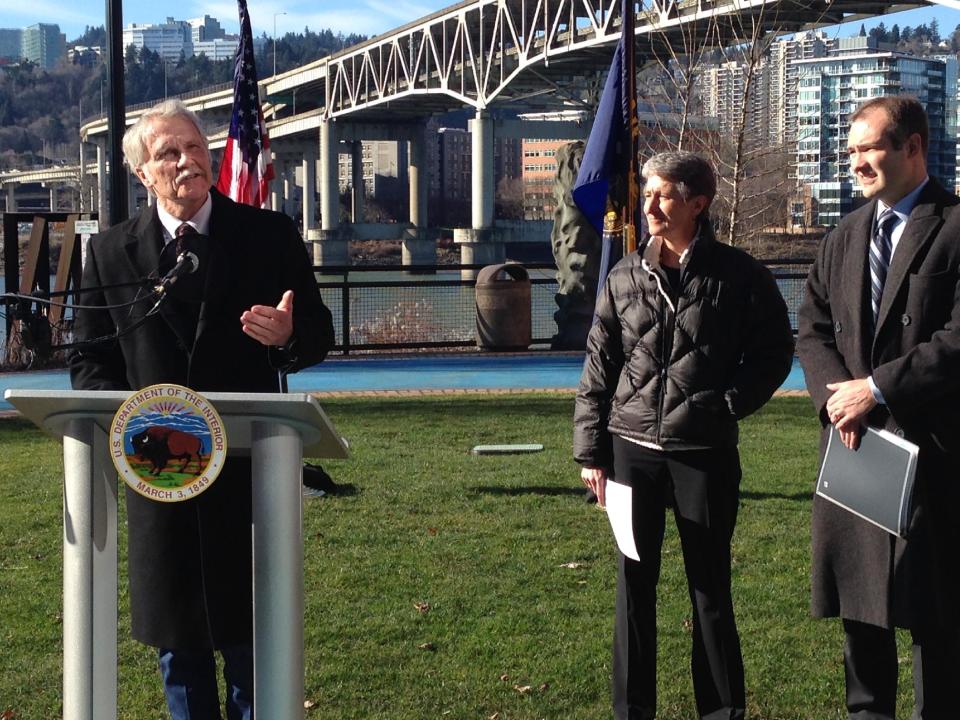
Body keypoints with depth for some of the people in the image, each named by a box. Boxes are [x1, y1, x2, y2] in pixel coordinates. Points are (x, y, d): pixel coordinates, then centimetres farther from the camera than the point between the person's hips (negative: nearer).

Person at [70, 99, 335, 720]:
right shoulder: (110, 253, 5)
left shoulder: (270, 235, 2)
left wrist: (290, 336, -21)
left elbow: (319, 332, 2)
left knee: (255, 633, 4)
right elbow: (90, 359, 7)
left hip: (251, 465, -1)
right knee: (177, 640, 10)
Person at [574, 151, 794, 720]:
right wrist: (591, 449, 4)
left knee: (710, 587, 6)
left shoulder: (738, 275, -4)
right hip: (632, 448, 3)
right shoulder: (626, 277, 4)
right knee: (635, 585, 8)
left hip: (705, 453, -2)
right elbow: (599, 367, 7)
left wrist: (730, 404, -8)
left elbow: (775, 351, 4)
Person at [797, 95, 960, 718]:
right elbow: (813, 329, 12)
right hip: (856, 442, 6)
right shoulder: (845, 237, 14)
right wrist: (837, 392, -6)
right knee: (860, 599, 13)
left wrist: (878, 388, -17)